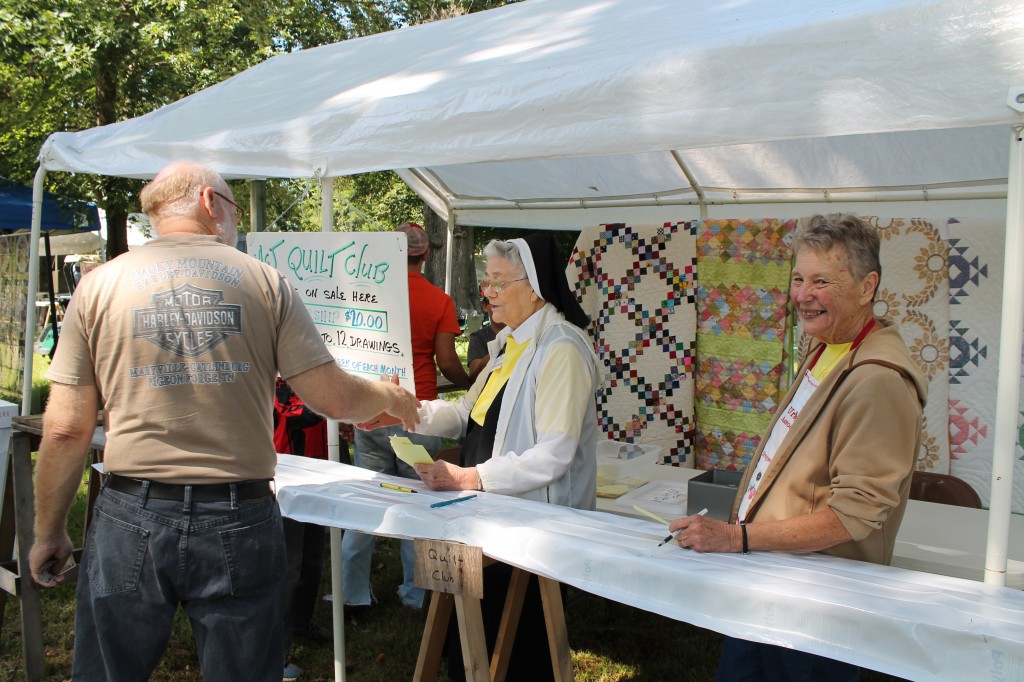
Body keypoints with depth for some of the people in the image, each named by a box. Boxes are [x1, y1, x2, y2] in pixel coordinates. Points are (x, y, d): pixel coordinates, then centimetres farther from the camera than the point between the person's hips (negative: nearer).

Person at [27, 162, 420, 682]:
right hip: (239, 521, 0)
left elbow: (66, 429, 0)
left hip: (130, 518, 1)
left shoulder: (99, 286, 2)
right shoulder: (264, 281, 0)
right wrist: (390, 397, 17)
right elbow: (336, 399, -4)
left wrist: (48, 531, 13)